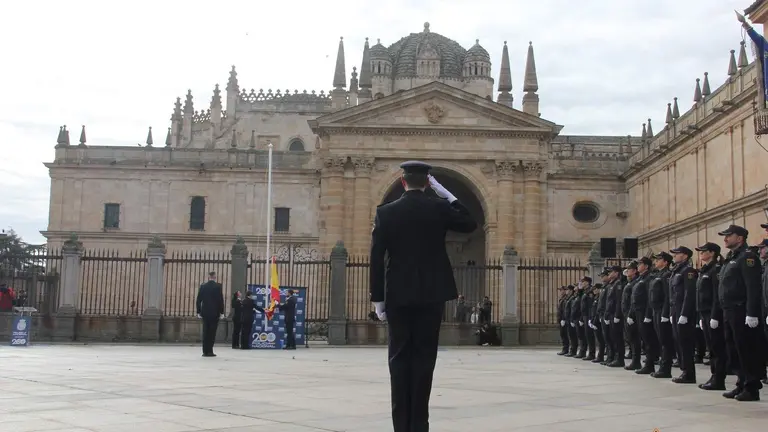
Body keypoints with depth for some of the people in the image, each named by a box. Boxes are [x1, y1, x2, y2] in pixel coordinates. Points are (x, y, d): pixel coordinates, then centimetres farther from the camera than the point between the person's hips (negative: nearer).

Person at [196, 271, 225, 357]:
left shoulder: (203, 286, 4)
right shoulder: (218, 286, -6)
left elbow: (198, 300, 5)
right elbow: (221, 300, -9)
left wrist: (199, 312, 11)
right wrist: (221, 312, -2)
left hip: (205, 312, 3)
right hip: (215, 313, -3)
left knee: (205, 332, 7)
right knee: (212, 332, -2)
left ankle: (205, 351, 6)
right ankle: (209, 351, -5)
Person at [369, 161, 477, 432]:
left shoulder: (385, 212, 0)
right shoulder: (439, 208, -2)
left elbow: (376, 258, -2)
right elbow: (470, 225, 14)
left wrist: (377, 299, 3)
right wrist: (446, 194, 13)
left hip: (398, 296, 0)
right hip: (431, 295, 0)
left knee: (399, 359, 5)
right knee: (424, 359, 3)